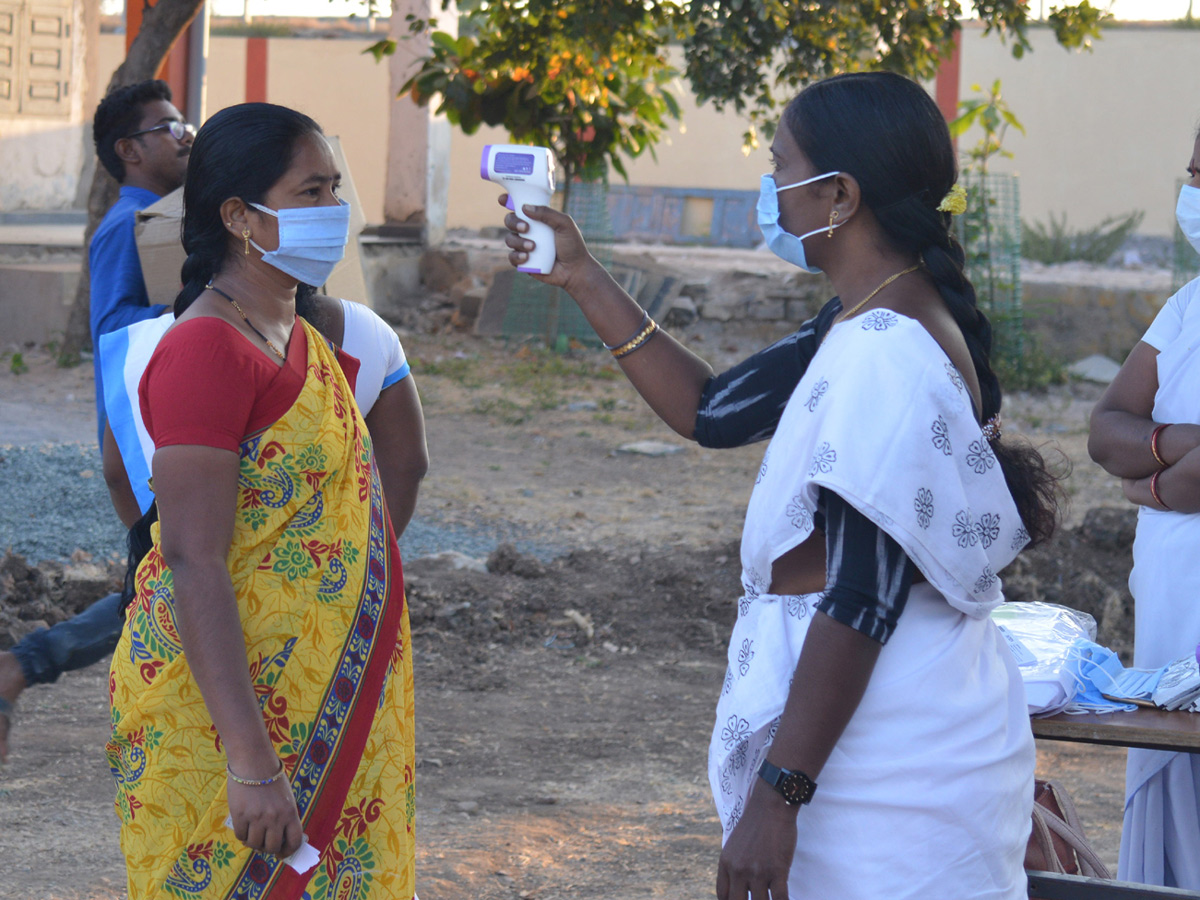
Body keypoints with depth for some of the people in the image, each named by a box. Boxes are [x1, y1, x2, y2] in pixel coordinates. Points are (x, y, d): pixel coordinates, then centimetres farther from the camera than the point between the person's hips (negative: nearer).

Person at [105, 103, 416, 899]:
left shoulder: (306, 339, 12)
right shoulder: (207, 350, -18)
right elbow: (192, 565, -23)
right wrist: (251, 763, -28)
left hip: (315, 704, 9)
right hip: (228, 708, -9)